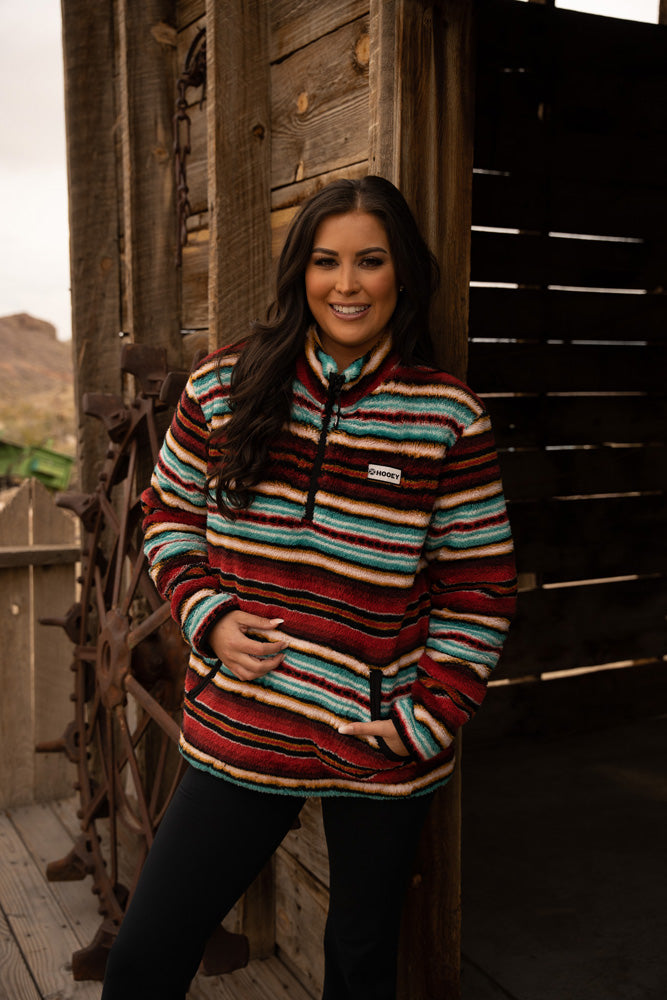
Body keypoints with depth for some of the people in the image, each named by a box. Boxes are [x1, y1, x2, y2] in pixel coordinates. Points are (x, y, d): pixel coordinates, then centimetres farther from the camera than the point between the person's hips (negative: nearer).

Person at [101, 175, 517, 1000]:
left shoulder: (447, 418, -7)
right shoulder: (224, 388, -2)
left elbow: (481, 586, -2)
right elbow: (169, 511, 10)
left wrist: (430, 718, -8)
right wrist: (208, 615, -5)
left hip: (384, 754, -1)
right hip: (240, 735, 1)